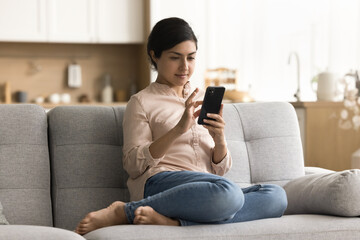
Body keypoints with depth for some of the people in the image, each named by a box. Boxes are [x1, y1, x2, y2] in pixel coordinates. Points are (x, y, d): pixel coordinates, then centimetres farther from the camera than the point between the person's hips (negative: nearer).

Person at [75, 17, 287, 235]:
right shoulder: (142, 102, 11)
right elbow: (134, 164, -2)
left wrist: (219, 140, -4)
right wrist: (178, 129, -13)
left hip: (207, 192, 6)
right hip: (160, 182, -6)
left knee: (277, 196, -24)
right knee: (228, 192, -38)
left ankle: (172, 220, -30)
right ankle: (123, 212, -27)